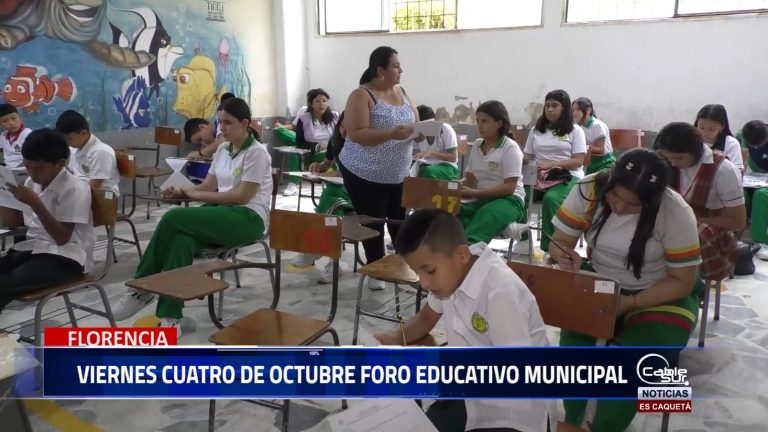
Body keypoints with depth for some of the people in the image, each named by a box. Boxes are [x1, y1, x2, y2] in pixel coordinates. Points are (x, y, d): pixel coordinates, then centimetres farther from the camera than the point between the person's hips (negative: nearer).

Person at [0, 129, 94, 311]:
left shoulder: (74, 189, -14)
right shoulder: (32, 183, 10)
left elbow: (62, 238, -19)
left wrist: (35, 203, -27)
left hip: (65, 259, -8)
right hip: (32, 249, 8)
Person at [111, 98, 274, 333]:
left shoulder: (256, 152, -9)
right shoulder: (223, 149, 15)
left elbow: (242, 196, -16)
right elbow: (208, 186, 13)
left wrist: (197, 195, -14)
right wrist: (182, 192, -7)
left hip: (248, 218, -7)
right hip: (221, 213, 7)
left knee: (173, 218, -25)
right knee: (181, 240, -28)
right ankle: (170, 317, -25)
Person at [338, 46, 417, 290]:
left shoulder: (402, 92, 10)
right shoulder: (362, 96, -12)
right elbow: (355, 133, -20)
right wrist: (391, 134, -29)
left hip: (398, 174, 6)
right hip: (365, 175, -6)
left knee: (399, 221, 9)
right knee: (373, 224, 4)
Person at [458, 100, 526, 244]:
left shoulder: (510, 148, -7)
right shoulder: (476, 145, 12)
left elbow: (509, 188, -14)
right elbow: (469, 179, 12)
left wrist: (474, 193, -22)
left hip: (508, 200, -5)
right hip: (481, 199, 6)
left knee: (486, 217, -41)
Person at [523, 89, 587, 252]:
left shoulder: (575, 130, 6)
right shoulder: (536, 130, 17)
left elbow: (578, 161, -4)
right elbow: (527, 157, 12)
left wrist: (550, 164, -17)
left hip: (568, 177, -3)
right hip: (540, 177, 3)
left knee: (550, 199, -36)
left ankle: (549, 246, -25)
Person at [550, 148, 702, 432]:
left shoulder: (676, 213, -22)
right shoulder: (588, 189, -15)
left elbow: (682, 281, -14)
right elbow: (559, 242, -7)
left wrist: (629, 303, -27)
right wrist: (565, 256, -33)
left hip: (661, 295, -1)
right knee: (574, 335, -28)